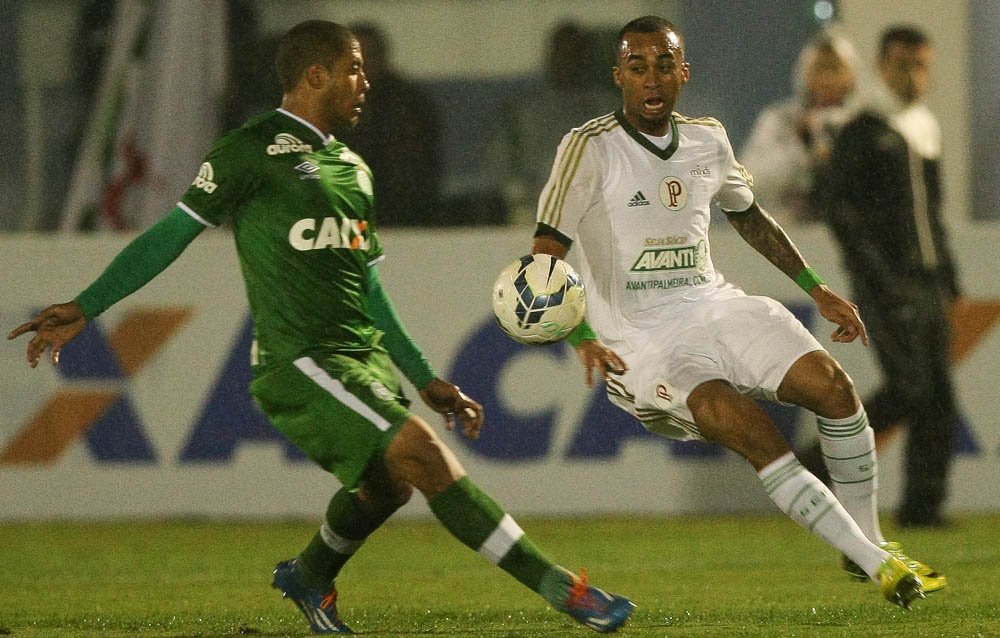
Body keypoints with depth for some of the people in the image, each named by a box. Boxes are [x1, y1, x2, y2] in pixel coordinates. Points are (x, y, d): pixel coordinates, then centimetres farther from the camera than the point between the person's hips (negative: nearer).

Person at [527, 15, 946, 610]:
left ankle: (869, 542, 2)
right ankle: (876, 564, -26)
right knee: (750, 426, -27)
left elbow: (750, 217, 28)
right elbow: (547, 255, -13)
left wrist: (818, 290, 26)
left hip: (715, 309, 6)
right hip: (640, 340, -6)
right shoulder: (590, 147, -8)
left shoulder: (707, 140, 9)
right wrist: (580, 336, -28)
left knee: (831, 383, -16)